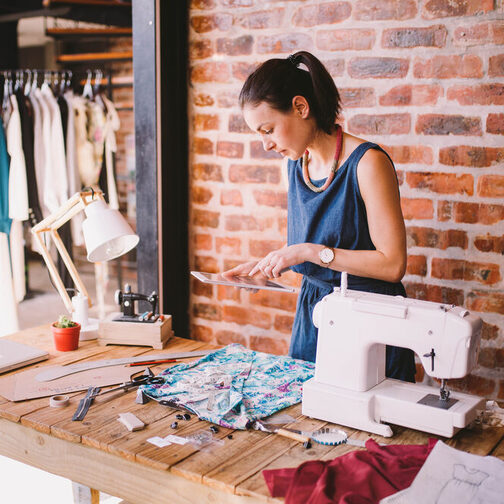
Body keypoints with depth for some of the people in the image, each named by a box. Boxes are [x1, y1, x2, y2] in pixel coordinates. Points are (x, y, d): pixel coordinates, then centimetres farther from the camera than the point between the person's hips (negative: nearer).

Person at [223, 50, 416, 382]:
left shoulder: (367, 162, -18)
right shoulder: (296, 162, 3)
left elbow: (392, 264, -20)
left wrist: (310, 252, -22)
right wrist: (265, 266, -1)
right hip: (312, 312, 6)